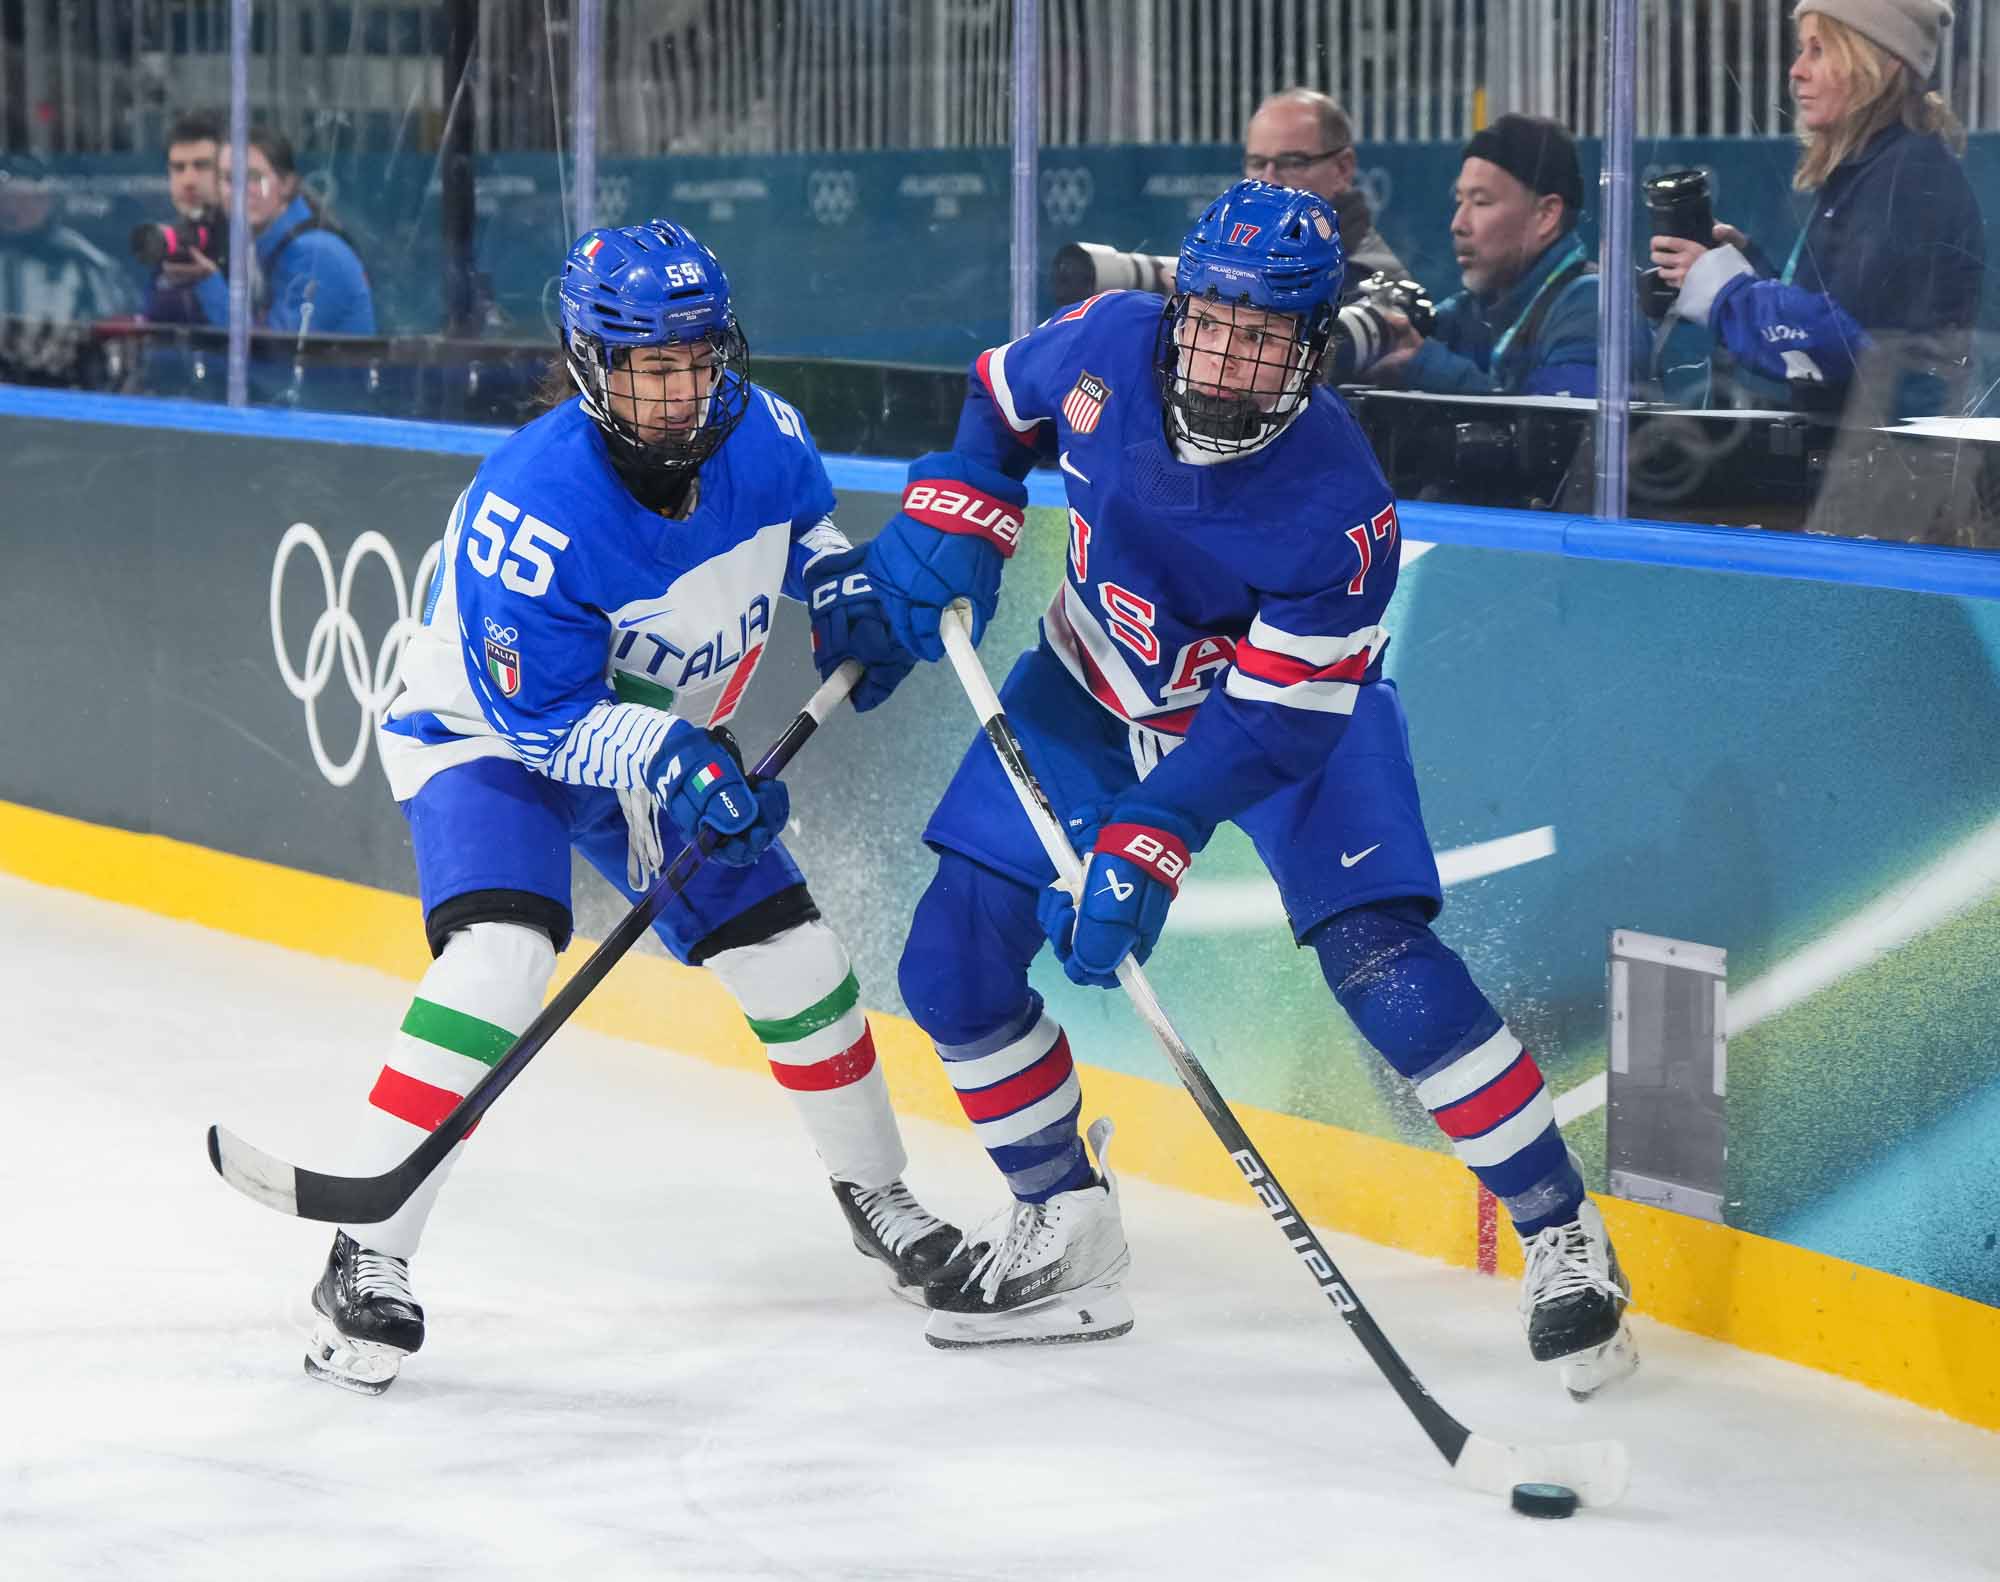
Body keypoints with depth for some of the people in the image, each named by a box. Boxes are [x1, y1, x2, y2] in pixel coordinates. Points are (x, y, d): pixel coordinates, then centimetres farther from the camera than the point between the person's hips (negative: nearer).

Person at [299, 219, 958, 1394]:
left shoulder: (760, 435, -15)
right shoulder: (536, 506, -34)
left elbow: (799, 518, 12)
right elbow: (539, 713, -29)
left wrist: (842, 590, -5)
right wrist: (665, 762, -40)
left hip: (667, 738, 6)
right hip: (483, 734, -6)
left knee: (790, 953, 5)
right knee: (504, 956, -29)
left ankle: (875, 1189, 31)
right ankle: (367, 1261, -26)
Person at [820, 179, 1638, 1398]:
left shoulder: (1339, 508, -34)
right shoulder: (1110, 348, -23)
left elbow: (1271, 723, -31)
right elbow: (1005, 399, 2)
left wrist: (1147, 846, -39)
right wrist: (950, 516, -14)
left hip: (1295, 701, -4)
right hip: (1096, 690, 4)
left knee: (1381, 959, -21)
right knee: (953, 963, -3)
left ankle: (1564, 1238, -7)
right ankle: (1065, 1229, 16)